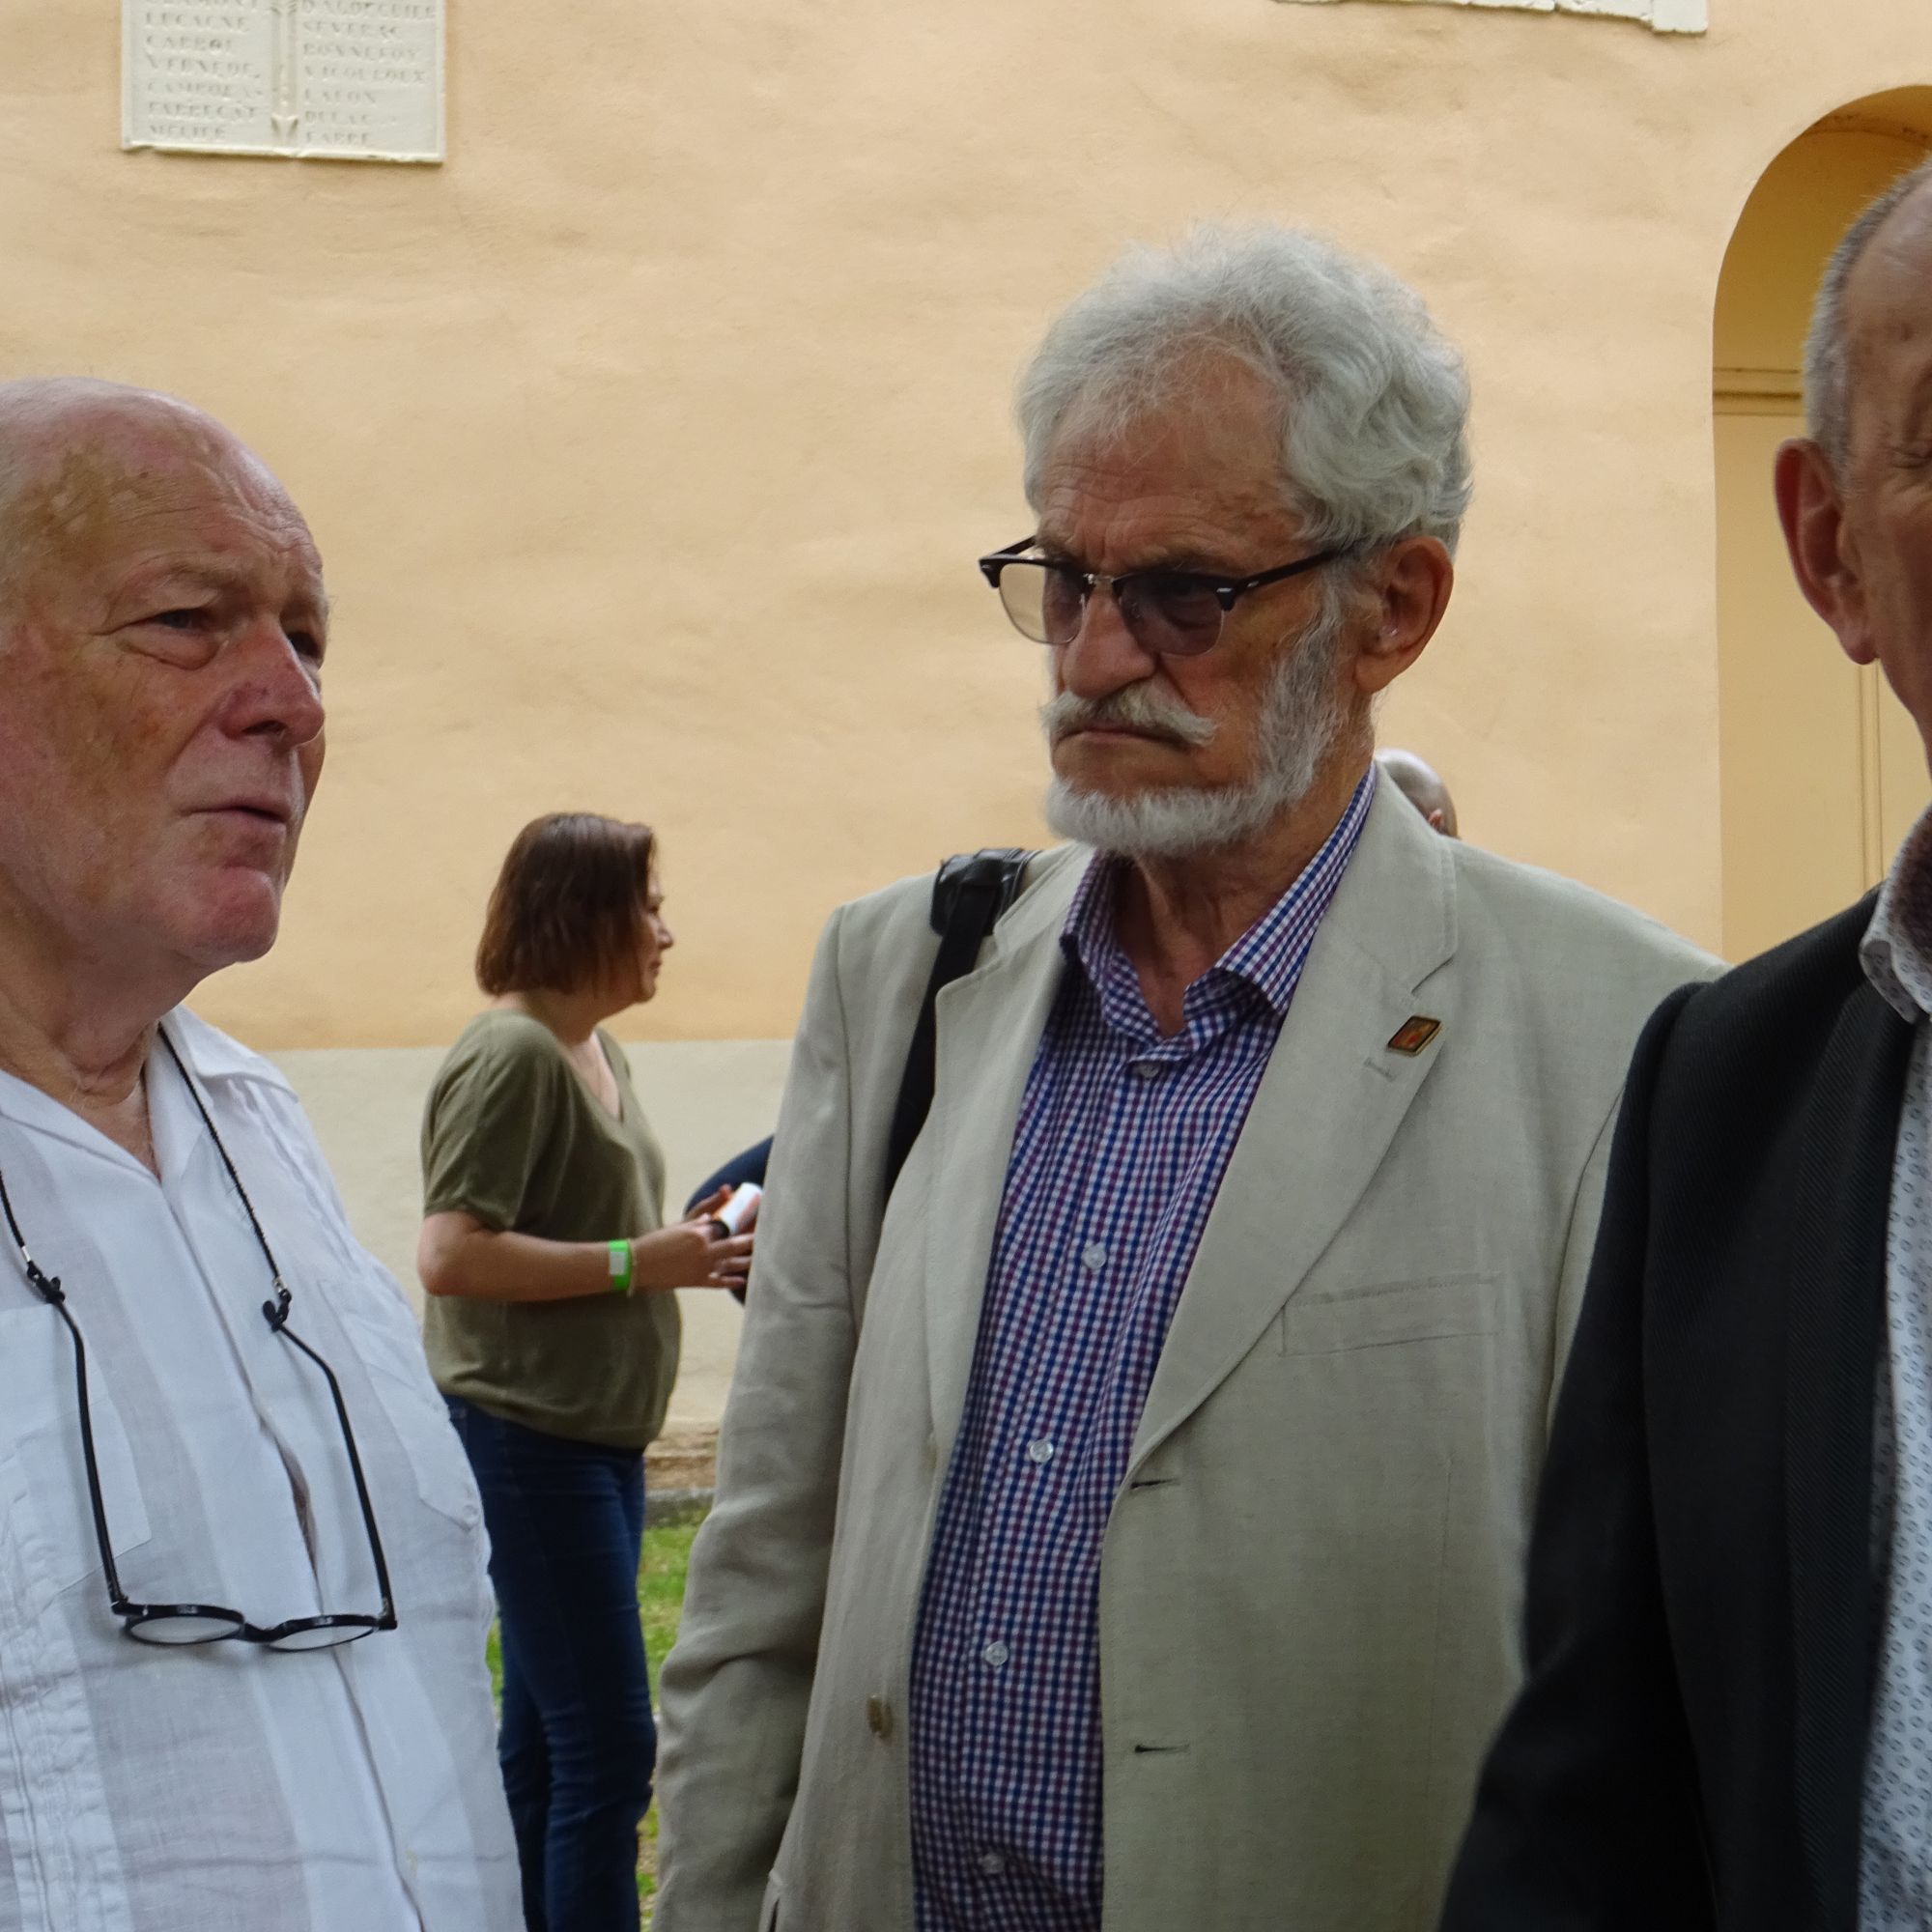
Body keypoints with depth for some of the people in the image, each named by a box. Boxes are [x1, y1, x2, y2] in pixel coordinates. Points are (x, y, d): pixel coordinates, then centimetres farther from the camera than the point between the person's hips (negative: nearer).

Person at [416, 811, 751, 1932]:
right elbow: (452, 1255, -21)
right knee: (608, 1747, -8)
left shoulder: (599, 1052, 14)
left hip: (598, 1440, 10)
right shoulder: (512, 1055, -15)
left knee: (547, 1742, 16)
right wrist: (637, 1262, -18)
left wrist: (689, 1256, 7)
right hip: (528, 1437, -10)